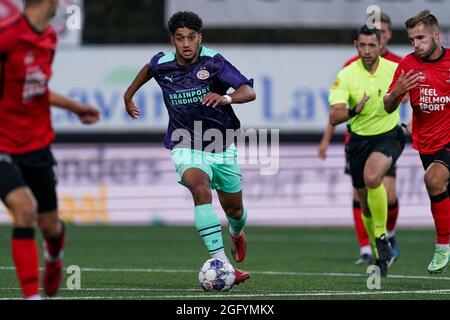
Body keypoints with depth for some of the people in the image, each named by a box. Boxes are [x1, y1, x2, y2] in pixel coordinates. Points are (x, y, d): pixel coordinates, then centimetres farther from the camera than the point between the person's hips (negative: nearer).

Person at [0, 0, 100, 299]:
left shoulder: (49, 37, 5)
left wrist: (74, 107, 24)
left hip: (38, 145, 6)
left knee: (50, 226, 12)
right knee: (25, 209, -25)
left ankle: (54, 256, 50)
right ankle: (32, 296, -16)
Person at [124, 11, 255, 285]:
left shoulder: (213, 62, -17)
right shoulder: (162, 64, -8)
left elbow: (249, 92, -26)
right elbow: (149, 68, 19)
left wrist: (226, 98, -46)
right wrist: (129, 95, 30)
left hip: (222, 148, 1)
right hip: (186, 148, -1)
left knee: (234, 208, 16)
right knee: (200, 188, -32)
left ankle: (237, 233, 57)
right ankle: (221, 264, -39)